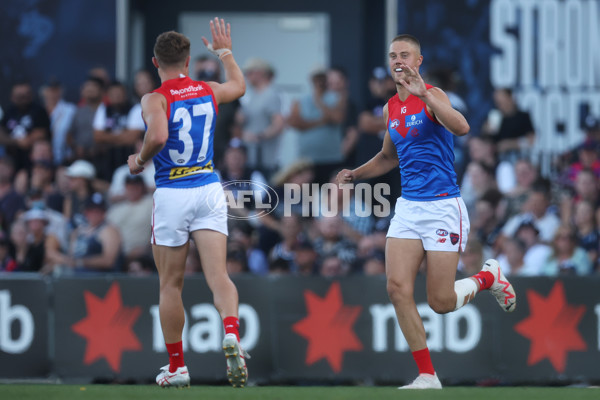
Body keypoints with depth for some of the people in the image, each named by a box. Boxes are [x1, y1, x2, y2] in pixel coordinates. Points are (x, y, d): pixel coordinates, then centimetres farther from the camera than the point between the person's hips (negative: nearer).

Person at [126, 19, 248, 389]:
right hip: (210, 190, 3)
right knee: (218, 275, -7)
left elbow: (158, 136, -27)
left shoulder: (155, 99, -8)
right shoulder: (209, 91, 8)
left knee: (171, 284, 9)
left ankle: (176, 367, 16)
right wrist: (225, 52, 44)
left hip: (172, 194, -3)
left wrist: (140, 160, -8)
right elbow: (239, 86, 31)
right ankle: (232, 334, -34)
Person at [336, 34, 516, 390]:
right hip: (408, 207, 6)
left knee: (441, 303, -4)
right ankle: (428, 377, -3)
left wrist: (424, 95, -39)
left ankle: (489, 277, 28)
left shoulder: (432, 96, -10)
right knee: (398, 289, -11)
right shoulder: (390, 108, 11)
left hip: (443, 206, -6)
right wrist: (355, 174, 15)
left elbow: (461, 127, -31)